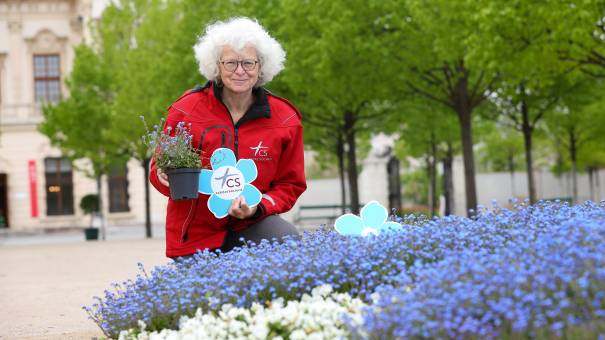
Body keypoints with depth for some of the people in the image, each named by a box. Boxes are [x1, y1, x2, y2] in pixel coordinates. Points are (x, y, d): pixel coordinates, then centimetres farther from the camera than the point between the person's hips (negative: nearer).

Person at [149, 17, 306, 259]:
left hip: (251, 224, 0)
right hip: (195, 233, 0)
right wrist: (166, 178, -22)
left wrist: (257, 207, -17)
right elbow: (160, 169, 4)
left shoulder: (285, 119, -5)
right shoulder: (186, 110, -8)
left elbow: (290, 185, 3)